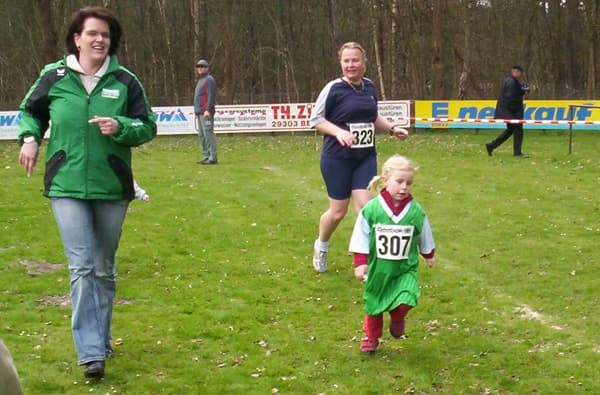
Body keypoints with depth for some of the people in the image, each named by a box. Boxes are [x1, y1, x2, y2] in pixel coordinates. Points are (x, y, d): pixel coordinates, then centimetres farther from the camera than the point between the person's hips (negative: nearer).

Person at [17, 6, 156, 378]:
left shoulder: (125, 81, -2)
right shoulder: (54, 77, -2)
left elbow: (148, 126, 3)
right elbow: (31, 111, 16)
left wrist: (120, 127, -16)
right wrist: (30, 137, -3)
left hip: (112, 188, 2)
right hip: (67, 186, -2)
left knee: (104, 269, 14)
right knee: (82, 267, -11)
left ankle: (99, 340, 31)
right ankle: (92, 352, -11)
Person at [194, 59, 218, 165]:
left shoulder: (209, 80, -7)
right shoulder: (201, 80, 23)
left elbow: (211, 96, -16)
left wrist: (208, 110, -23)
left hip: (206, 113, -10)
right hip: (199, 112, 10)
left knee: (208, 134, -13)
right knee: (202, 135, 10)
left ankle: (213, 158, -14)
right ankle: (206, 156, 14)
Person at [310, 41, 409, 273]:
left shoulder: (370, 87, 6)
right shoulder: (333, 88, -11)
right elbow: (315, 119, -8)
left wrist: (392, 129, 7)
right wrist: (339, 132, -22)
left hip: (366, 158, 4)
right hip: (337, 159, -4)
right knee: (338, 211, 5)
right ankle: (321, 246, 35)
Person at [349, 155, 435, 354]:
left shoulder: (416, 211, -10)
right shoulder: (371, 209, -16)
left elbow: (424, 237, 8)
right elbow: (361, 238, -9)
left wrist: (429, 255, 22)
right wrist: (360, 263, -12)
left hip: (405, 269, 0)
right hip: (377, 269, 0)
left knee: (404, 302, -17)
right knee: (373, 304, 15)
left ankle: (397, 318, 19)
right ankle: (371, 337, 40)